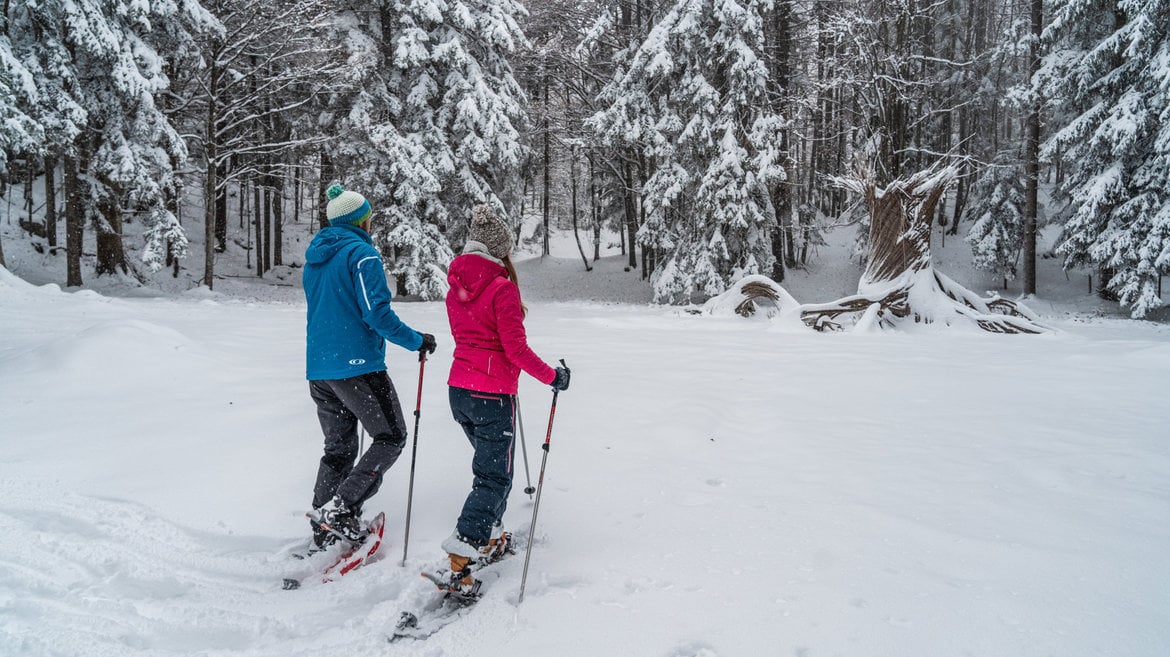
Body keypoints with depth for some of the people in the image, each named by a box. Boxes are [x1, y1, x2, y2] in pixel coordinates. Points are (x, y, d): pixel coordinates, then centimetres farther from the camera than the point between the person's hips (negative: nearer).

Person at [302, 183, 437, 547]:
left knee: (338, 448, 16)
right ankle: (342, 508, -8)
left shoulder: (314, 256, 16)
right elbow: (377, 312, -18)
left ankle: (324, 526, 16)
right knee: (391, 438, 3)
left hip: (318, 368, 8)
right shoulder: (361, 253, -10)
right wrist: (417, 341, -7)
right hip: (357, 365, -8)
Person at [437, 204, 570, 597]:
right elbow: (516, 348, -17)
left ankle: (490, 540, 34)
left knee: (489, 464, 25)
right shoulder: (502, 288, -15)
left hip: (459, 389, 7)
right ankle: (458, 563, -8)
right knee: (494, 476, 1)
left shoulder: (456, 287, 6)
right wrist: (551, 377, -6)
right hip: (493, 395, -7)